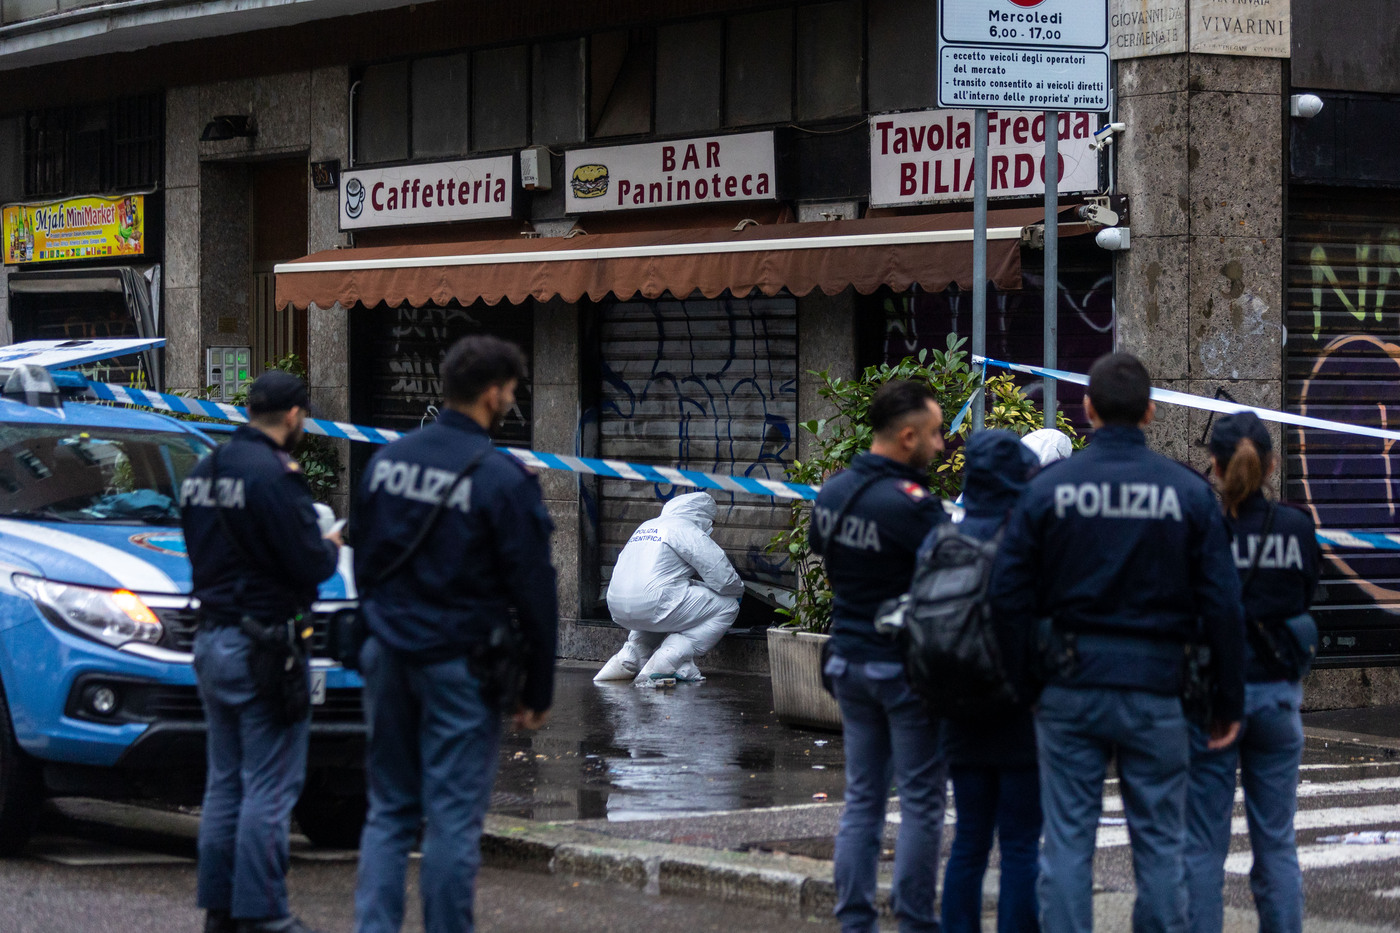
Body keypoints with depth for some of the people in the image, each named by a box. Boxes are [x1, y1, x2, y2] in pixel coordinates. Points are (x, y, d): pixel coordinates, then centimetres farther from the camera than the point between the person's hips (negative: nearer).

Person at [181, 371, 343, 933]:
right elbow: (310, 565, -18)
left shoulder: (203, 472, 11)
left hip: (211, 642, 9)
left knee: (225, 781, 14)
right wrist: (331, 548, 5)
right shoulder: (275, 475, -16)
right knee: (270, 786, -5)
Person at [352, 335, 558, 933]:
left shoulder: (387, 461, 5)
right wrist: (538, 689, -3)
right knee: (454, 816, 0)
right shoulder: (501, 479, -13)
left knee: (389, 809, 12)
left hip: (388, 657, 6)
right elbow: (533, 591, -10)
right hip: (459, 667, -6)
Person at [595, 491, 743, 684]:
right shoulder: (686, 530, -1)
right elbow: (722, 576, -5)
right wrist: (738, 589, 17)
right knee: (727, 606, 2)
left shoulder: (646, 526, 25)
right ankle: (666, 661, -9)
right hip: (652, 607, -9)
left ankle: (632, 656, 17)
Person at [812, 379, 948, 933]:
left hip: (848, 659, 7)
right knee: (920, 802, 2)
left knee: (861, 798, 11)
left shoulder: (831, 494, 6)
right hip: (906, 668, -7)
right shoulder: (910, 504, -20)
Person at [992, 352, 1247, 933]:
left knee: (1067, 841, 5)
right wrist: (1229, 700, 4)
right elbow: (1222, 605, -3)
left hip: (1071, 688, 1)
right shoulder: (1188, 492, -4)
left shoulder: (1048, 489, -2)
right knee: (1159, 843, 7)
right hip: (1155, 689, -1)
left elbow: (1009, 597, -3)